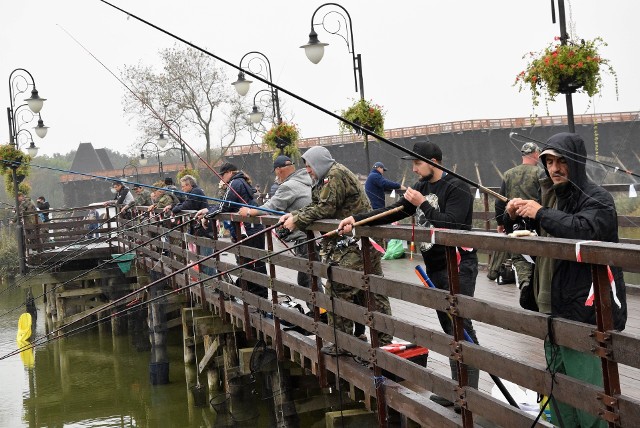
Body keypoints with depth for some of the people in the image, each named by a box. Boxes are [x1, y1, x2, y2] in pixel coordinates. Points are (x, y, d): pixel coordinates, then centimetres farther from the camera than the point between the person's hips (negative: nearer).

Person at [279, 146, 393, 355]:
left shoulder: (336, 175, -11)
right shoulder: (328, 177, 21)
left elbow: (325, 208, -17)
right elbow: (315, 206, 20)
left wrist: (297, 220, -10)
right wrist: (294, 215, 7)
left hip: (350, 246, -11)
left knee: (339, 290, -5)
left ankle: (341, 344, 3)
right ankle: (384, 340, 17)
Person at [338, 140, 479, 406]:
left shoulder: (456, 187, -12)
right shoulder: (422, 187, 12)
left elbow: (451, 224, -24)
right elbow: (392, 212, 7)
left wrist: (423, 204, -18)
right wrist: (356, 218, -3)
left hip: (458, 266, -8)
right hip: (434, 266, 9)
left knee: (460, 325, -8)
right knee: (448, 326, 13)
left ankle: (470, 391, -3)